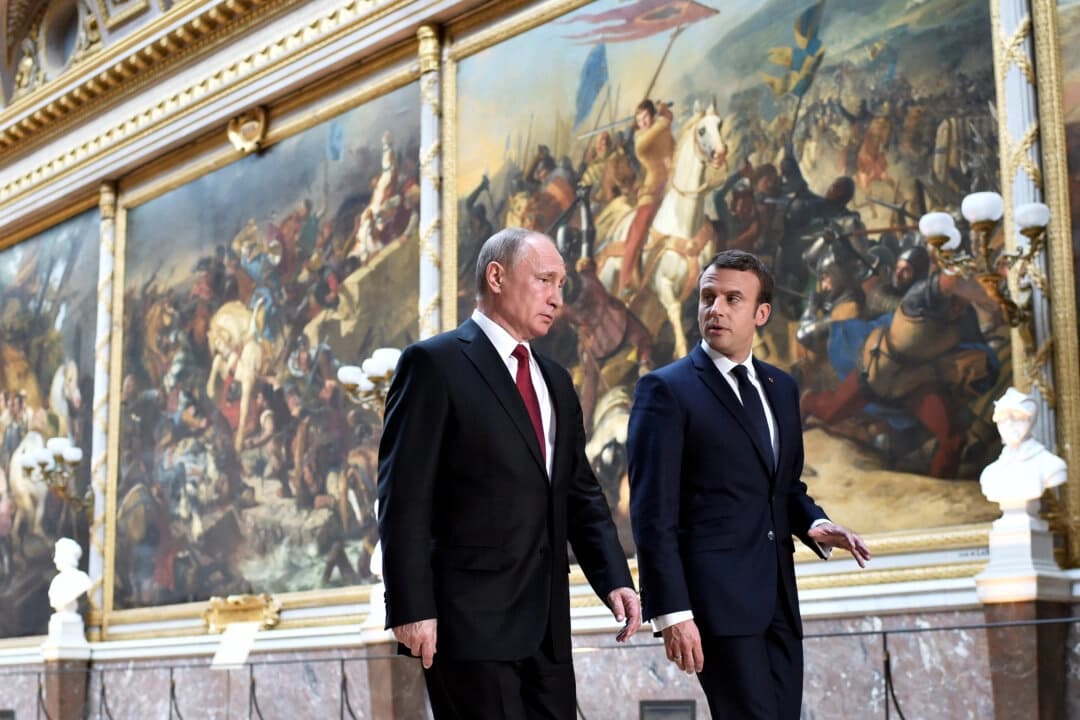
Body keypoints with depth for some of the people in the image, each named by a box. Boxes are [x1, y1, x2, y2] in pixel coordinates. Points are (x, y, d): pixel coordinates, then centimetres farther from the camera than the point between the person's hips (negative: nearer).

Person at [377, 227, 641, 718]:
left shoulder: (555, 381, 17)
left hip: (546, 622, 7)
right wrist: (411, 608, -17)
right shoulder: (434, 364, -6)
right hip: (470, 618, -7)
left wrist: (614, 579, 3)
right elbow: (403, 496, -11)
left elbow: (581, 493, 17)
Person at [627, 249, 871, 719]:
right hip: (716, 594, -7)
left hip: (778, 595, 7)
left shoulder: (781, 388, 15)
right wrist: (671, 612, -17)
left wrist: (814, 524, 1)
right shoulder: (667, 389, -6)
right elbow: (653, 513, -11)